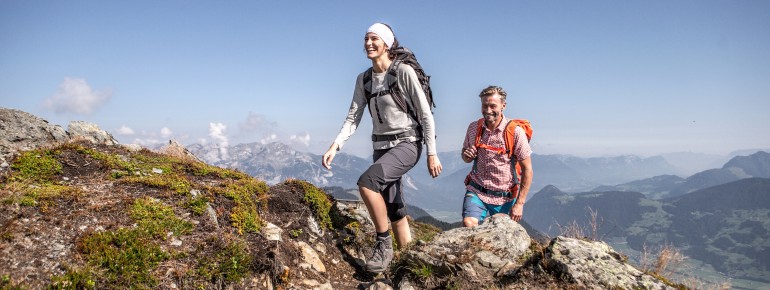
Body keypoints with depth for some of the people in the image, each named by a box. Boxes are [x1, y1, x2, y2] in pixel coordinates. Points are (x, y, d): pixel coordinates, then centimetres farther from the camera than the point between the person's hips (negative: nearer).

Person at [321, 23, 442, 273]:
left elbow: (425, 114, -11)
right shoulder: (363, 79, 6)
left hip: (407, 143, -6)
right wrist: (335, 145, -13)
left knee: (366, 182, -29)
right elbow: (353, 117, 3)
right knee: (395, 210, 9)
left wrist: (432, 153, -14)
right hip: (381, 146, 7)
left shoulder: (404, 72, -12)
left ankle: (383, 243, -10)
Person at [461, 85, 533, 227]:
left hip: (504, 198, -1)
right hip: (476, 191, 2)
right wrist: (467, 155, -9)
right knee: (468, 224, -22)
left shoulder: (515, 132, -10)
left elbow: (527, 170, -7)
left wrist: (519, 203, -10)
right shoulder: (473, 127, 1)